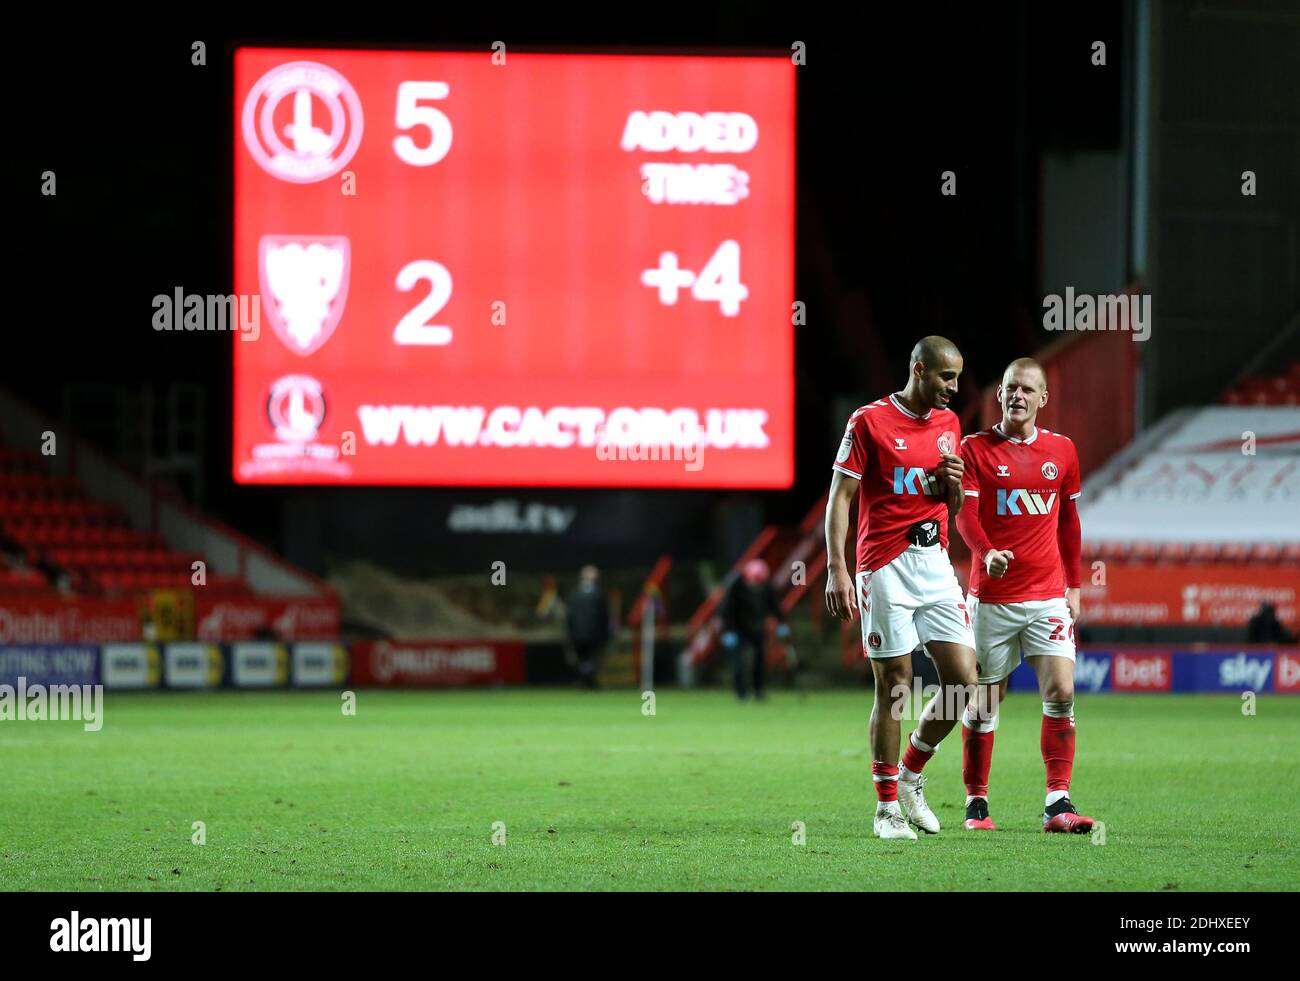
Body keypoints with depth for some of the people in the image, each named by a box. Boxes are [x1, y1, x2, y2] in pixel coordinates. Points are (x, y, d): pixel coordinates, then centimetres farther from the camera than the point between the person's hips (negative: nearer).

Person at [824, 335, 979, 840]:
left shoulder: (949, 424, 13)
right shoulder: (869, 421, -5)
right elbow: (840, 497, -6)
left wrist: (955, 484, -2)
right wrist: (836, 569, -14)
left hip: (936, 566, 6)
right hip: (885, 568, -6)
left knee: (962, 681, -3)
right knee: (894, 686, -4)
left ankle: (911, 775, 18)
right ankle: (887, 807, 5)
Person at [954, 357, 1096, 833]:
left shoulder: (1062, 450, 8)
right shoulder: (975, 449, -1)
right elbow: (965, 514, -11)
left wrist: (1073, 586, 15)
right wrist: (986, 553, -30)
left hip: (1047, 596, 2)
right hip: (991, 596, -2)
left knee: (1061, 693, -10)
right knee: (983, 704, 3)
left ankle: (1058, 803, -8)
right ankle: (976, 803, 15)